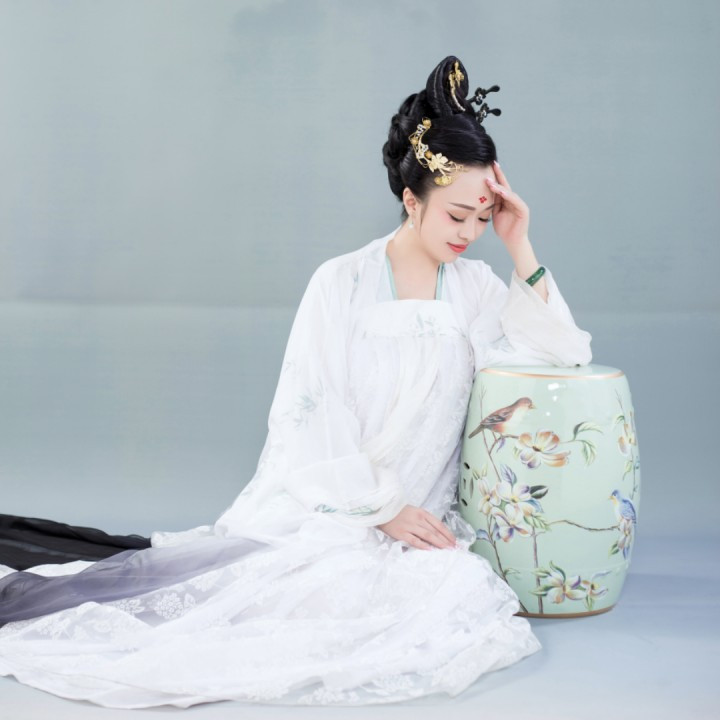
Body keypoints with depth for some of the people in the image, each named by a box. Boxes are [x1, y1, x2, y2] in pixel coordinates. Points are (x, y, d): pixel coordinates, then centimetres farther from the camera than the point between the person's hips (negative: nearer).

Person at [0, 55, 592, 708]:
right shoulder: (342, 283, -3)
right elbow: (306, 421, -6)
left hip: (416, 518, 5)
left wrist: (520, 248, -5)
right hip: (324, 504, -4)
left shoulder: (476, 286, 9)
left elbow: (561, 355, 0)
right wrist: (383, 507, -13)